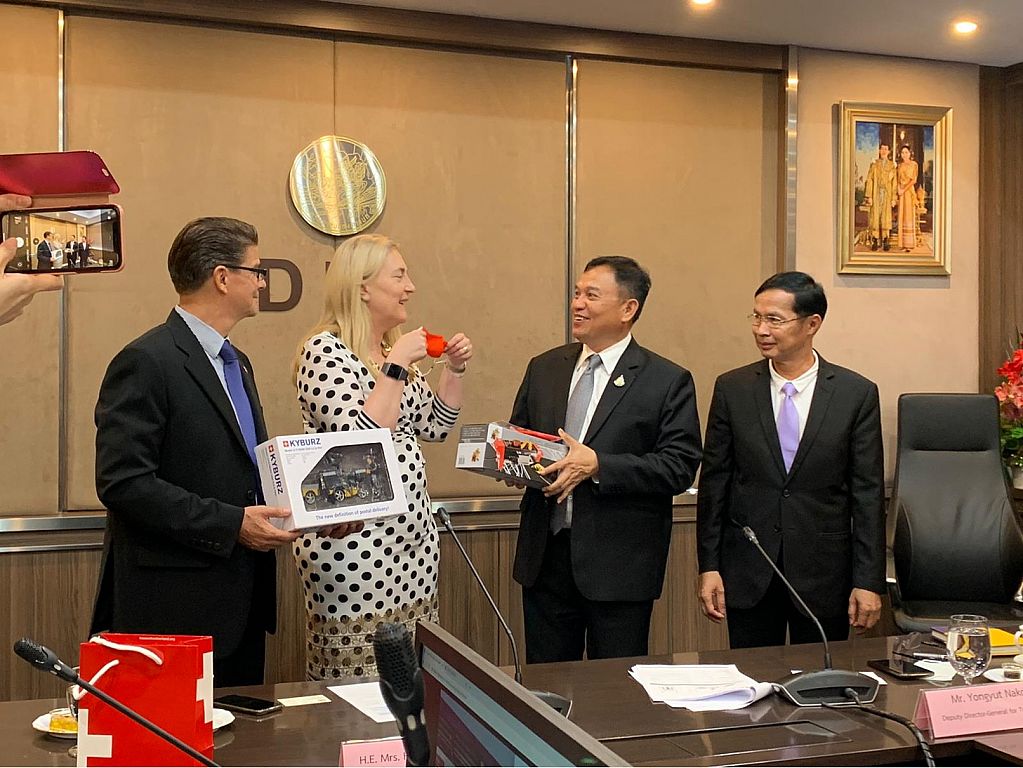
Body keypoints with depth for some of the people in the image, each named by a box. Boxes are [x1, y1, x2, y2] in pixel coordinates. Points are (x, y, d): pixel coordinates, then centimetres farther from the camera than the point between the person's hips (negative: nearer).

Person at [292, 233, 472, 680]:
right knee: (356, 672, 2)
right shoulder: (326, 350, -12)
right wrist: (396, 368, -18)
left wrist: (454, 369, 9)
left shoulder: (394, 349, 13)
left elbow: (434, 426, 20)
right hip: (354, 540, -8)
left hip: (412, 533, 8)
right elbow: (359, 440, -22)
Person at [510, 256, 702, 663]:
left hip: (619, 564, -4)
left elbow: (679, 467, -12)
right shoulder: (543, 368, 10)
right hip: (546, 556, 4)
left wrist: (597, 464, -21)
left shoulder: (668, 381, -5)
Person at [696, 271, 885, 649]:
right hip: (749, 572, 1)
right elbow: (714, 481, 2)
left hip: (824, 575, -1)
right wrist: (708, 566, -1)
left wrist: (869, 581, -5)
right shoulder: (732, 388, 0)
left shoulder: (856, 393, -3)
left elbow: (868, 492, -3)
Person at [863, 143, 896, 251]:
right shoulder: (874, 164, 6)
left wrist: (893, 198, 1)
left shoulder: (892, 165, 8)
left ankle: (885, 242, 4)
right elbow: (869, 180, 2)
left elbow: (894, 183, 7)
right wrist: (869, 196, -6)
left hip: (887, 195, 1)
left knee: (886, 217, -1)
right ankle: (875, 241, 1)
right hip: (875, 195, 0)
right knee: (874, 217, -3)